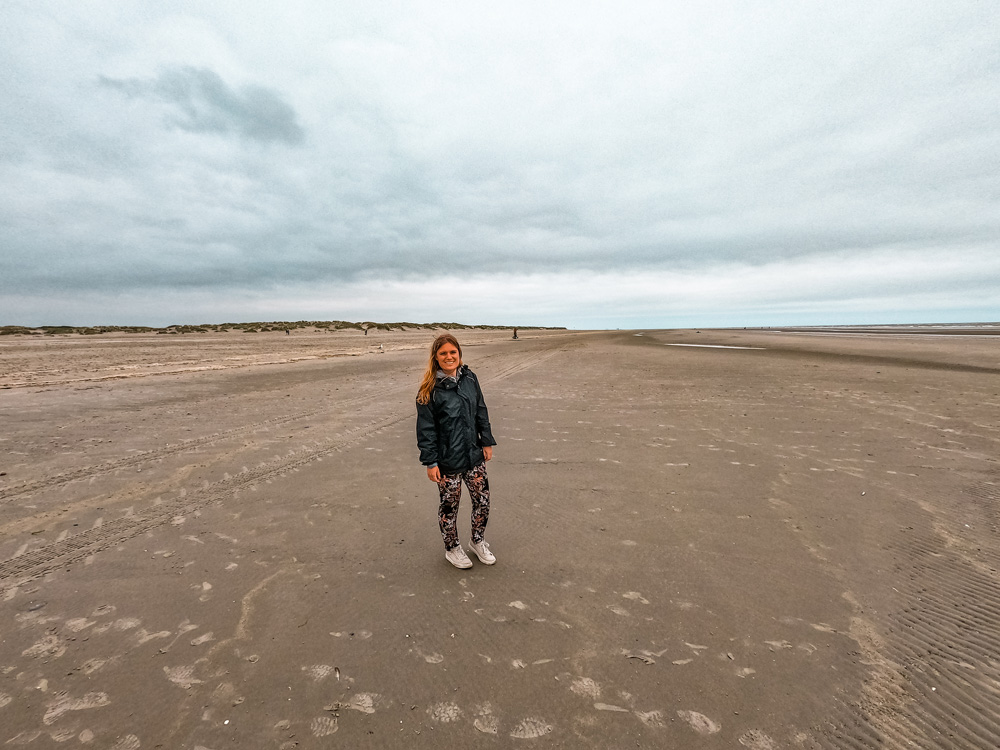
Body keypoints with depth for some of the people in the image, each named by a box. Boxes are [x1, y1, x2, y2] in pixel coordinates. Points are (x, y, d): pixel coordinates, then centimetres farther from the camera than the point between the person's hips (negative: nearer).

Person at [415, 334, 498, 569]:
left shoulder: (470, 378, 0)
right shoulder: (430, 389, -13)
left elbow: (481, 412, 8)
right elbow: (426, 428, -11)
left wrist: (486, 442, 6)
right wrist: (430, 462, -13)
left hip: (473, 454, 4)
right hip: (447, 461, -4)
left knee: (483, 499, 12)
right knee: (449, 505, 12)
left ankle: (477, 541, 38)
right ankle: (452, 548, 37)